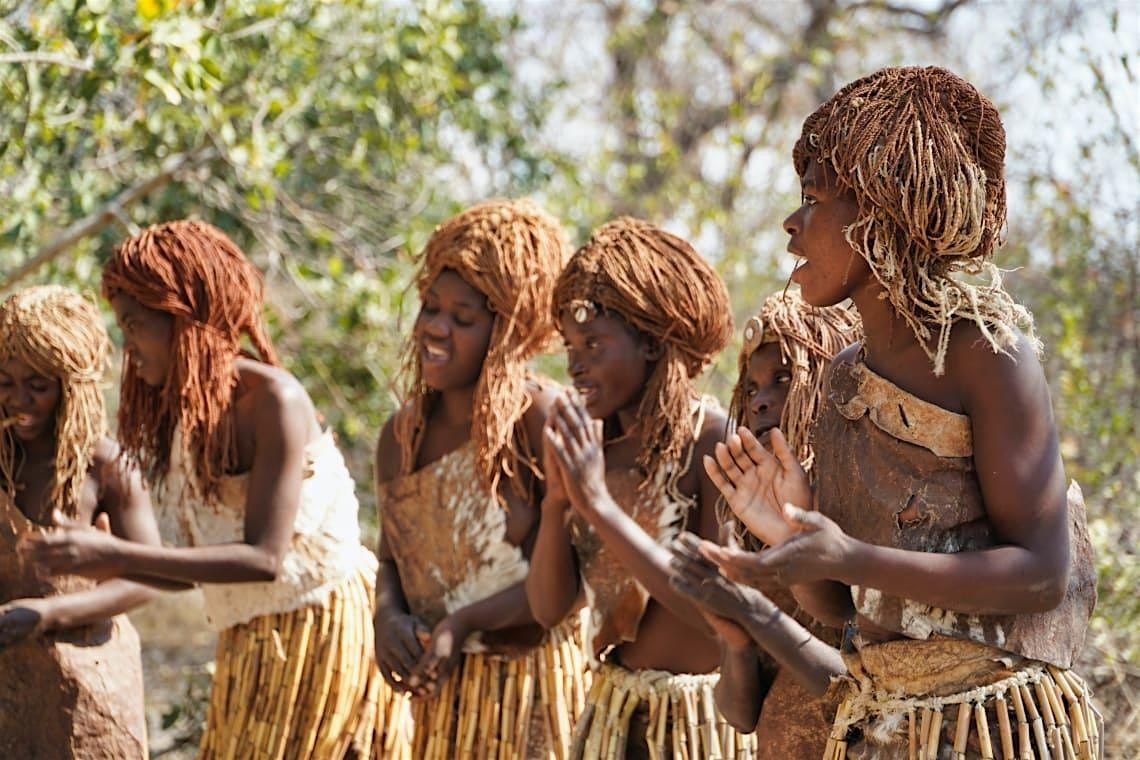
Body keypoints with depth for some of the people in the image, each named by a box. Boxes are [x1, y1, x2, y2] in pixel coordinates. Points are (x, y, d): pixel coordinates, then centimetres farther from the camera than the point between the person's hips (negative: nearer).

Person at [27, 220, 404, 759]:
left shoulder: (273, 401, -17)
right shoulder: (181, 415, 6)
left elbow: (264, 558, -23)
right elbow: (193, 569, 7)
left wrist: (115, 553, -25)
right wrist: (105, 564, -11)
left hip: (317, 631, -7)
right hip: (249, 645, 7)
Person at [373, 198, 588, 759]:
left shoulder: (541, 417, -15)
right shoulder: (401, 433, 4)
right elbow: (392, 556, 11)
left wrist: (462, 625, -22)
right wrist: (388, 615, -10)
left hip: (530, 681, -5)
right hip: (441, 689, 6)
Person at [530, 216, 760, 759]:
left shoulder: (713, 442, -16)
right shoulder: (595, 446, 1)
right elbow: (549, 606, 0)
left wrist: (599, 504, -25)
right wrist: (556, 498, -15)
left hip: (702, 715, -6)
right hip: (612, 711, 6)